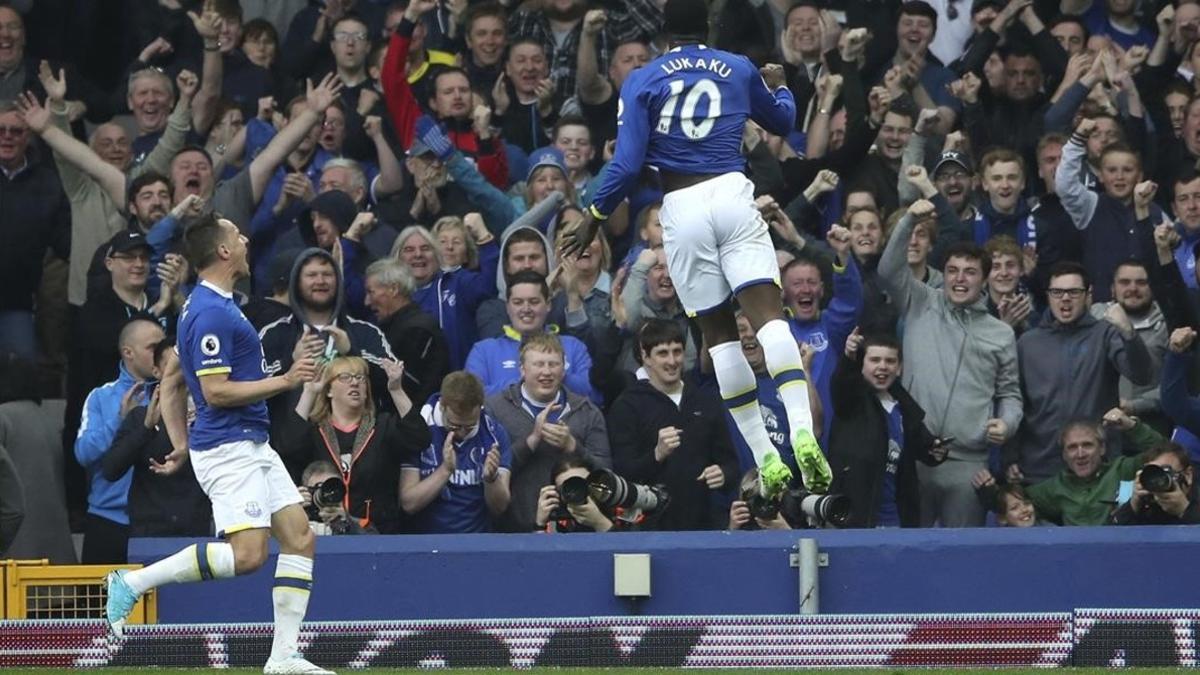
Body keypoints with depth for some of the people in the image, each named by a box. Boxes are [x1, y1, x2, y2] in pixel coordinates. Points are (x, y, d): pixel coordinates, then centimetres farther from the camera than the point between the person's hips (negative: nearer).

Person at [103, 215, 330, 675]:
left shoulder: (211, 306, 16)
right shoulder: (211, 313, -16)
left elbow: (171, 382, 21)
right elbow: (215, 391, -21)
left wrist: (181, 445, 19)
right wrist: (284, 382, -15)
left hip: (252, 445, 11)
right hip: (228, 448, -11)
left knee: (299, 536, 4)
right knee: (246, 554, -19)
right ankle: (133, 582, -8)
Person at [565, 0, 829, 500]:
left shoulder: (641, 82, 5)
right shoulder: (739, 70, 12)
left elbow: (627, 164, -3)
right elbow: (782, 122, 31)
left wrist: (594, 217, 9)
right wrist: (777, 85, 52)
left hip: (681, 209, 0)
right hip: (732, 195, 0)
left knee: (719, 333, 7)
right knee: (768, 313, -9)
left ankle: (766, 459, 4)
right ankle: (802, 430, -30)